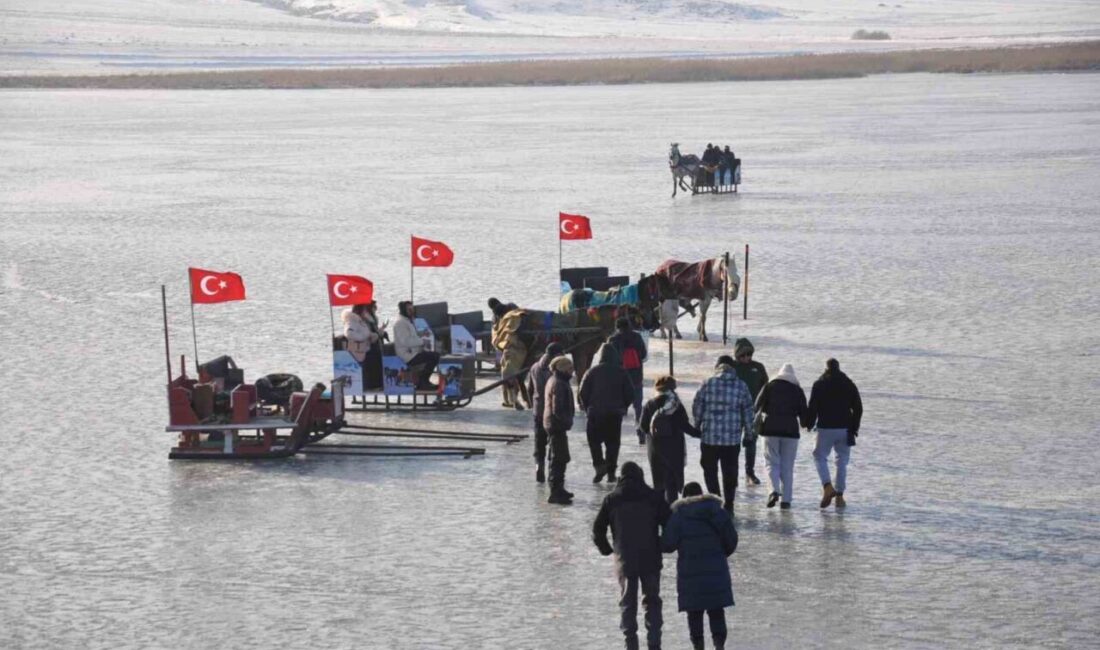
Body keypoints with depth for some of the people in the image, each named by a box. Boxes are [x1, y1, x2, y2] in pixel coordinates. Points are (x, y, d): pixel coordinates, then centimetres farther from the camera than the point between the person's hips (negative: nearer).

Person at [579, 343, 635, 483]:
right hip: (615, 414, 2)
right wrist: (622, 407, 16)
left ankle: (599, 464, -10)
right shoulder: (621, 373, -1)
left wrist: (587, 408, 9)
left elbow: (582, 393, -6)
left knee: (594, 440, 9)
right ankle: (611, 472, 7)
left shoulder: (592, 372, -6)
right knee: (613, 442, 9)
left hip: (595, 413, -2)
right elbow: (630, 394, 1)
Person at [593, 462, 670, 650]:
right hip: (651, 559, 0)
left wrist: (606, 549, 17)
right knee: (652, 600, 11)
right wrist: (663, 546, 11)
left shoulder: (611, 499, 1)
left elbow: (597, 530, 3)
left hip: (624, 559, 0)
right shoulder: (653, 497, -1)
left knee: (627, 602, 9)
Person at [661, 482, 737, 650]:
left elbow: (668, 544, -10)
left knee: (694, 611, 8)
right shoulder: (717, 511, 2)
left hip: (690, 570, -2)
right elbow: (731, 539, 4)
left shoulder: (678, 515, -7)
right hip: (716, 568, 2)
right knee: (717, 610, 7)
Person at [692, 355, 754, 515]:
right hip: (733, 438, 1)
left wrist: (697, 427, 15)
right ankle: (728, 506, 13)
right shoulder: (741, 386, -1)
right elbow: (748, 411, 2)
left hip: (710, 436, -1)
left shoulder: (707, 384, -5)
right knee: (730, 472, 11)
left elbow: (696, 407, 0)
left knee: (710, 470, 11)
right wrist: (749, 434, 13)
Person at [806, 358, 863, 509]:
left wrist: (809, 424, 6)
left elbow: (812, 407, -7)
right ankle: (839, 496, 8)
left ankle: (828, 486, -13)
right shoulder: (849, 385, 6)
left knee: (820, 457, 10)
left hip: (825, 428, -3)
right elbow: (858, 408, 6)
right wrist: (854, 427, 14)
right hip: (845, 429, 3)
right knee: (842, 461, 10)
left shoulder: (819, 385, -3)